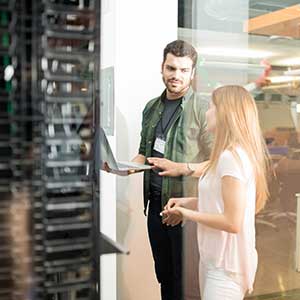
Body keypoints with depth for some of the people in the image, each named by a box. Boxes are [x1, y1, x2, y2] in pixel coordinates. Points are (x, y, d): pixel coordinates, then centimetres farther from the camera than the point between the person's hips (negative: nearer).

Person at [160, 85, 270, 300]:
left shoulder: (231, 157, -21)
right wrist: (188, 202, 6)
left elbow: (232, 222, -23)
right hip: (213, 258, 9)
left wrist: (188, 214, -12)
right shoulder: (229, 155, 9)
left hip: (226, 265, -9)